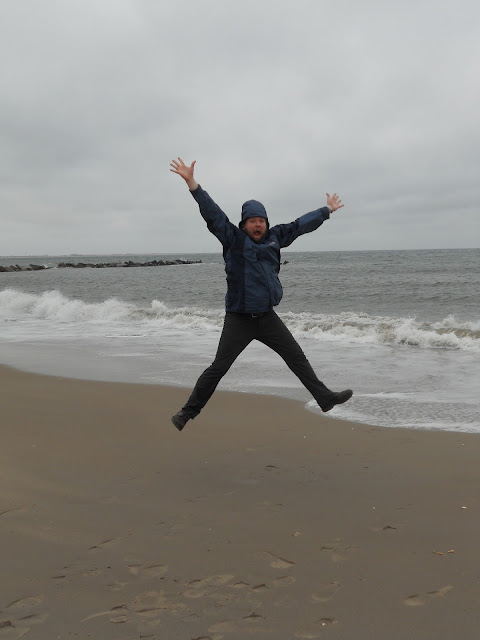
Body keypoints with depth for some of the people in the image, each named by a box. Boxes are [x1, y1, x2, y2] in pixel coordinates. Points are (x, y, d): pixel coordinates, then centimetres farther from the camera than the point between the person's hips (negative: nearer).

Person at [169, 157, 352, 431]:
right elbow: (212, 212, -15)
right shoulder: (234, 239, -6)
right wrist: (192, 182, -25)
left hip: (267, 317, 5)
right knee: (218, 368, -3)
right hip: (239, 319, -4)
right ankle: (189, 411, 9)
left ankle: (325, 398, 20)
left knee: (297, 357, 9)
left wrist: (327, 210, 32)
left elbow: (301, 224, 20)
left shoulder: (275, 237, 7)